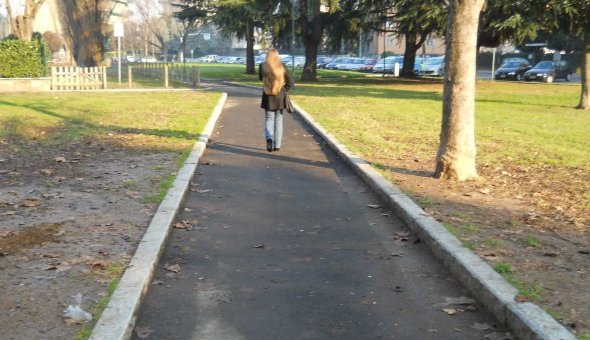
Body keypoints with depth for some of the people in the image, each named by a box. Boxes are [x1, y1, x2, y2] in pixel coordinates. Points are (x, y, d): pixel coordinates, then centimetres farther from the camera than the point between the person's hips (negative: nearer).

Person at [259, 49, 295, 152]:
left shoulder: (263, 66, -6)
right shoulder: (282, 66, -5)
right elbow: (291, 82, -7)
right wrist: (284, 91, 1)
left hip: (268, 97, -1)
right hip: (280, 97, 1)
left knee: (269, 119, 8)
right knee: (278, 120, 10)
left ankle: (269, 138, -18)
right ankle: (277, 145, 11)